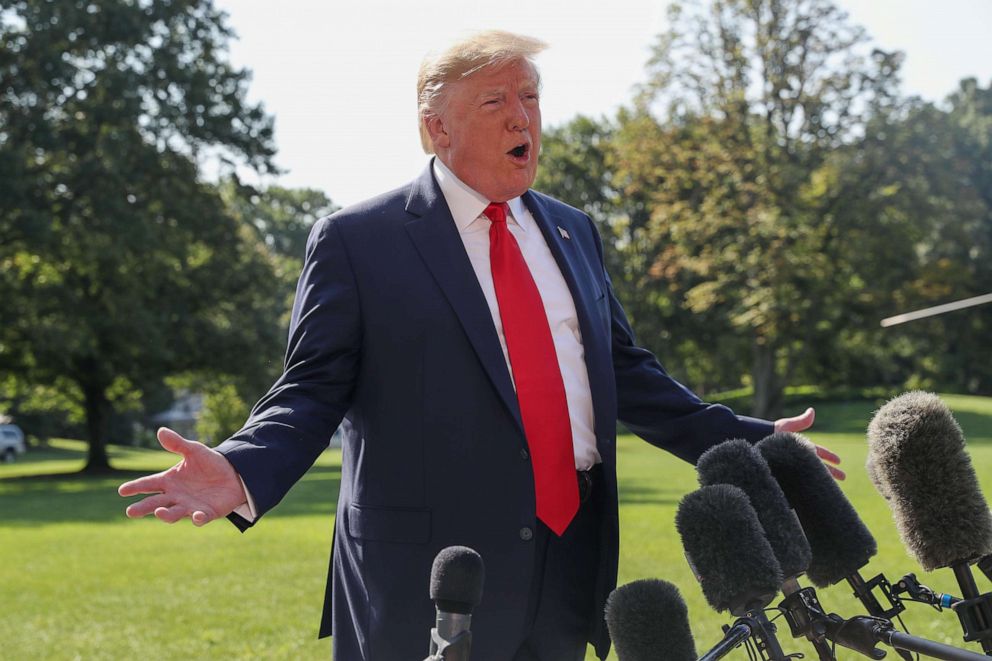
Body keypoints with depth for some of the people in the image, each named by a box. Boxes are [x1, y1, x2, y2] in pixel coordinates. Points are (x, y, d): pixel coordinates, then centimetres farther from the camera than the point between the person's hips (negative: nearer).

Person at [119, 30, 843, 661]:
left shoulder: (572, 233, 14)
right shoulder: (357, 240, -4)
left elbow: (627, 372, 19)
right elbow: (312, 391, -6)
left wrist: (748, 441, 16)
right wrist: (243, 472, -25)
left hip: (566, 579, 6)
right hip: (428, 584, -5)